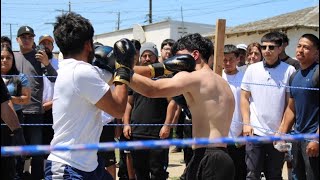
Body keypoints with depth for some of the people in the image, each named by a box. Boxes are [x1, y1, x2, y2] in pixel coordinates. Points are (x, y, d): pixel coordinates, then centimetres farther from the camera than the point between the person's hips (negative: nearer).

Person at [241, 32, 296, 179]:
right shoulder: (252, 69, 3)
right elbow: (244, 98, 7)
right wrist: (246, 123, -2)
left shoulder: (289, 70, -2)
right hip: (255, 131, 1)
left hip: (278, 133, 0)